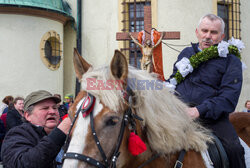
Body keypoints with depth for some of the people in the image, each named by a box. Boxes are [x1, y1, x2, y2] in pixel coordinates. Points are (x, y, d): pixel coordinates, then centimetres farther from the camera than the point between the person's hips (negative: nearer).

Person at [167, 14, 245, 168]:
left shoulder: (231, 61, 5)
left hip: (211, 116, -3)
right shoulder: (186, 53, 19)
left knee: (234, 149, -27)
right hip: (178, 112, 4)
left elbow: (229, 98, -7)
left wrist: (200, 110, -22)